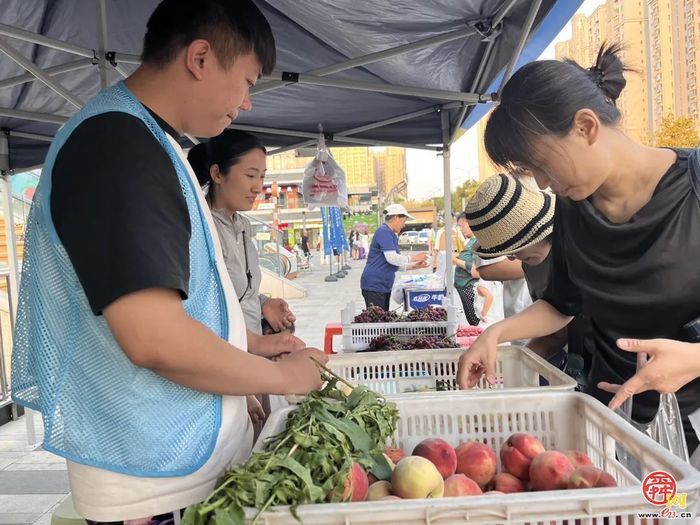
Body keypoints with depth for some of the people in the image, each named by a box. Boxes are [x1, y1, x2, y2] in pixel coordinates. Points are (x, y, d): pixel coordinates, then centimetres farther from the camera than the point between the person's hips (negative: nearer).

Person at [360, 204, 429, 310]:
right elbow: (391, 258, -20)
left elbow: (395, 264, 22)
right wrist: (413, 258, -9)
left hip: (384, 286, 10)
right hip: (374, 285, -10)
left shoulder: (391, 235, 19)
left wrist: (414, 266, 12)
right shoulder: (384, 231, -11)